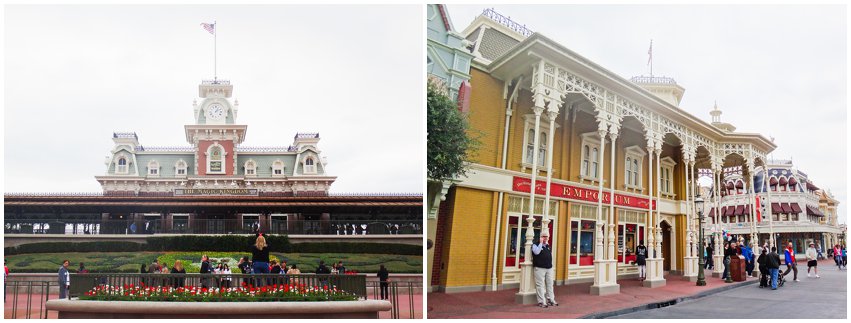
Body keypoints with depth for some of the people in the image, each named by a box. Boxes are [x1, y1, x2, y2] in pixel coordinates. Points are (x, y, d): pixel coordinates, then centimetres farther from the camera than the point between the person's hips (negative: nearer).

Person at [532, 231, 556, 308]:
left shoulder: (549, 246, 17)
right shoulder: (536, 245, -3)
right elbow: (536, 252, -24)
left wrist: (552, 268, 21)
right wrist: (541, 243, -18)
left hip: (549, 268, 6)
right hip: (540, 268, -6)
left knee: (550, 284, 9)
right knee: (540, 285, -6)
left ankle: (551, 300, 18)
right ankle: (541, 301, -2)